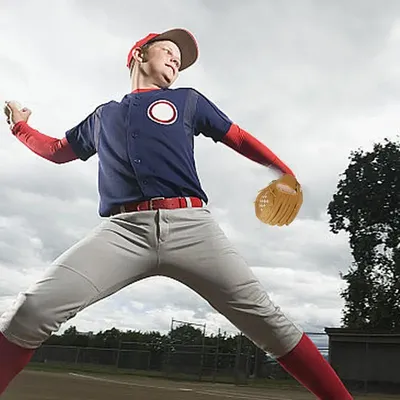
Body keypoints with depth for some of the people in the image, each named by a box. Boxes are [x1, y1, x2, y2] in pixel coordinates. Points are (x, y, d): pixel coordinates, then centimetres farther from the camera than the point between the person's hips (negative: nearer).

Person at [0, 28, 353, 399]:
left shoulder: (188, 100, 23)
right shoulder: (103, 116, 29)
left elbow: (240, 139, 20)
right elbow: (57, 150, 44)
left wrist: (286, 175, 7)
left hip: (190, 226, -1)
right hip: (121, 230, 1)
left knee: (264, 319, -13)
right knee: (31, 310, -19)